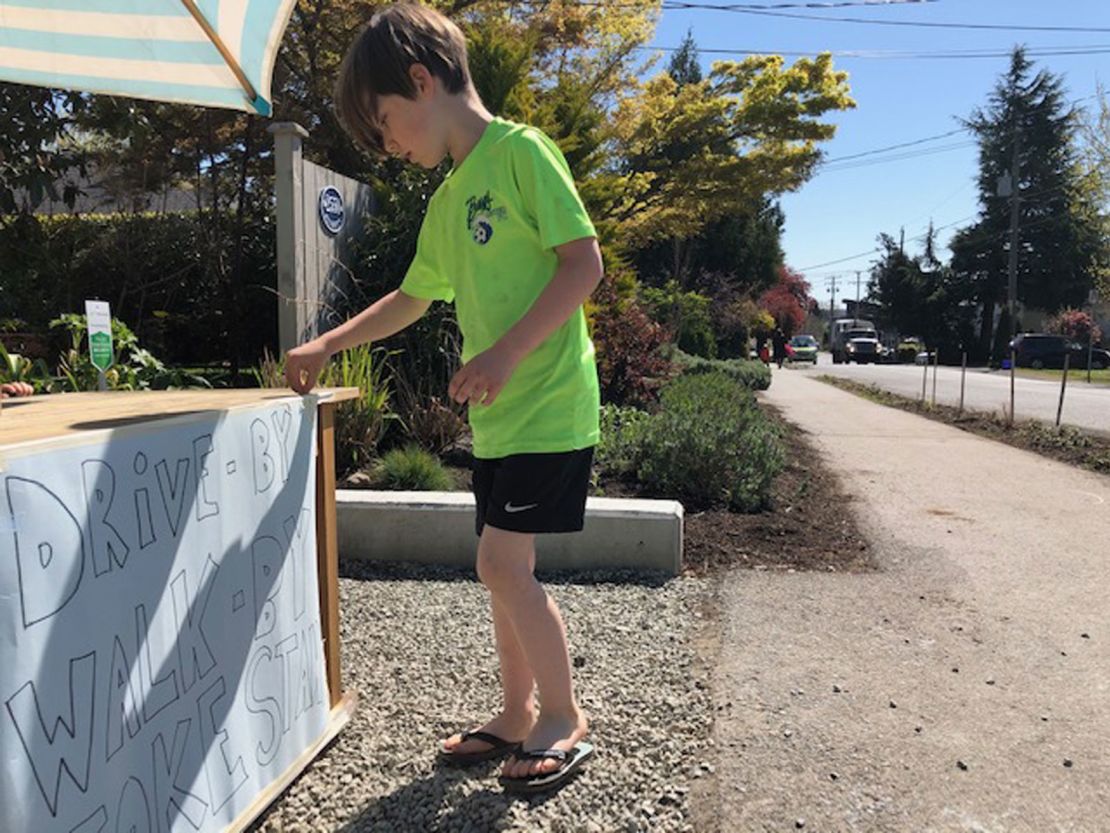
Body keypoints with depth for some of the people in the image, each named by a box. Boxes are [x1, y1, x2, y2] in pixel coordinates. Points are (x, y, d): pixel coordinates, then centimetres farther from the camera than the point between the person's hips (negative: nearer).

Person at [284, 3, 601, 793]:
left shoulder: (520, 151, -8)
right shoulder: (447, 198, 17)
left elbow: (584, 262, -16)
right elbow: (413, 298, 26)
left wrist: (506, 352, -23)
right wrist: (327, 346, 27)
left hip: (549, 407, -8)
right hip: (496, 415, 8)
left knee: (503, 564, -8)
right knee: (505, 568, 11)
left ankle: (566, 720, 12)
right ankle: (518, 717, 27)